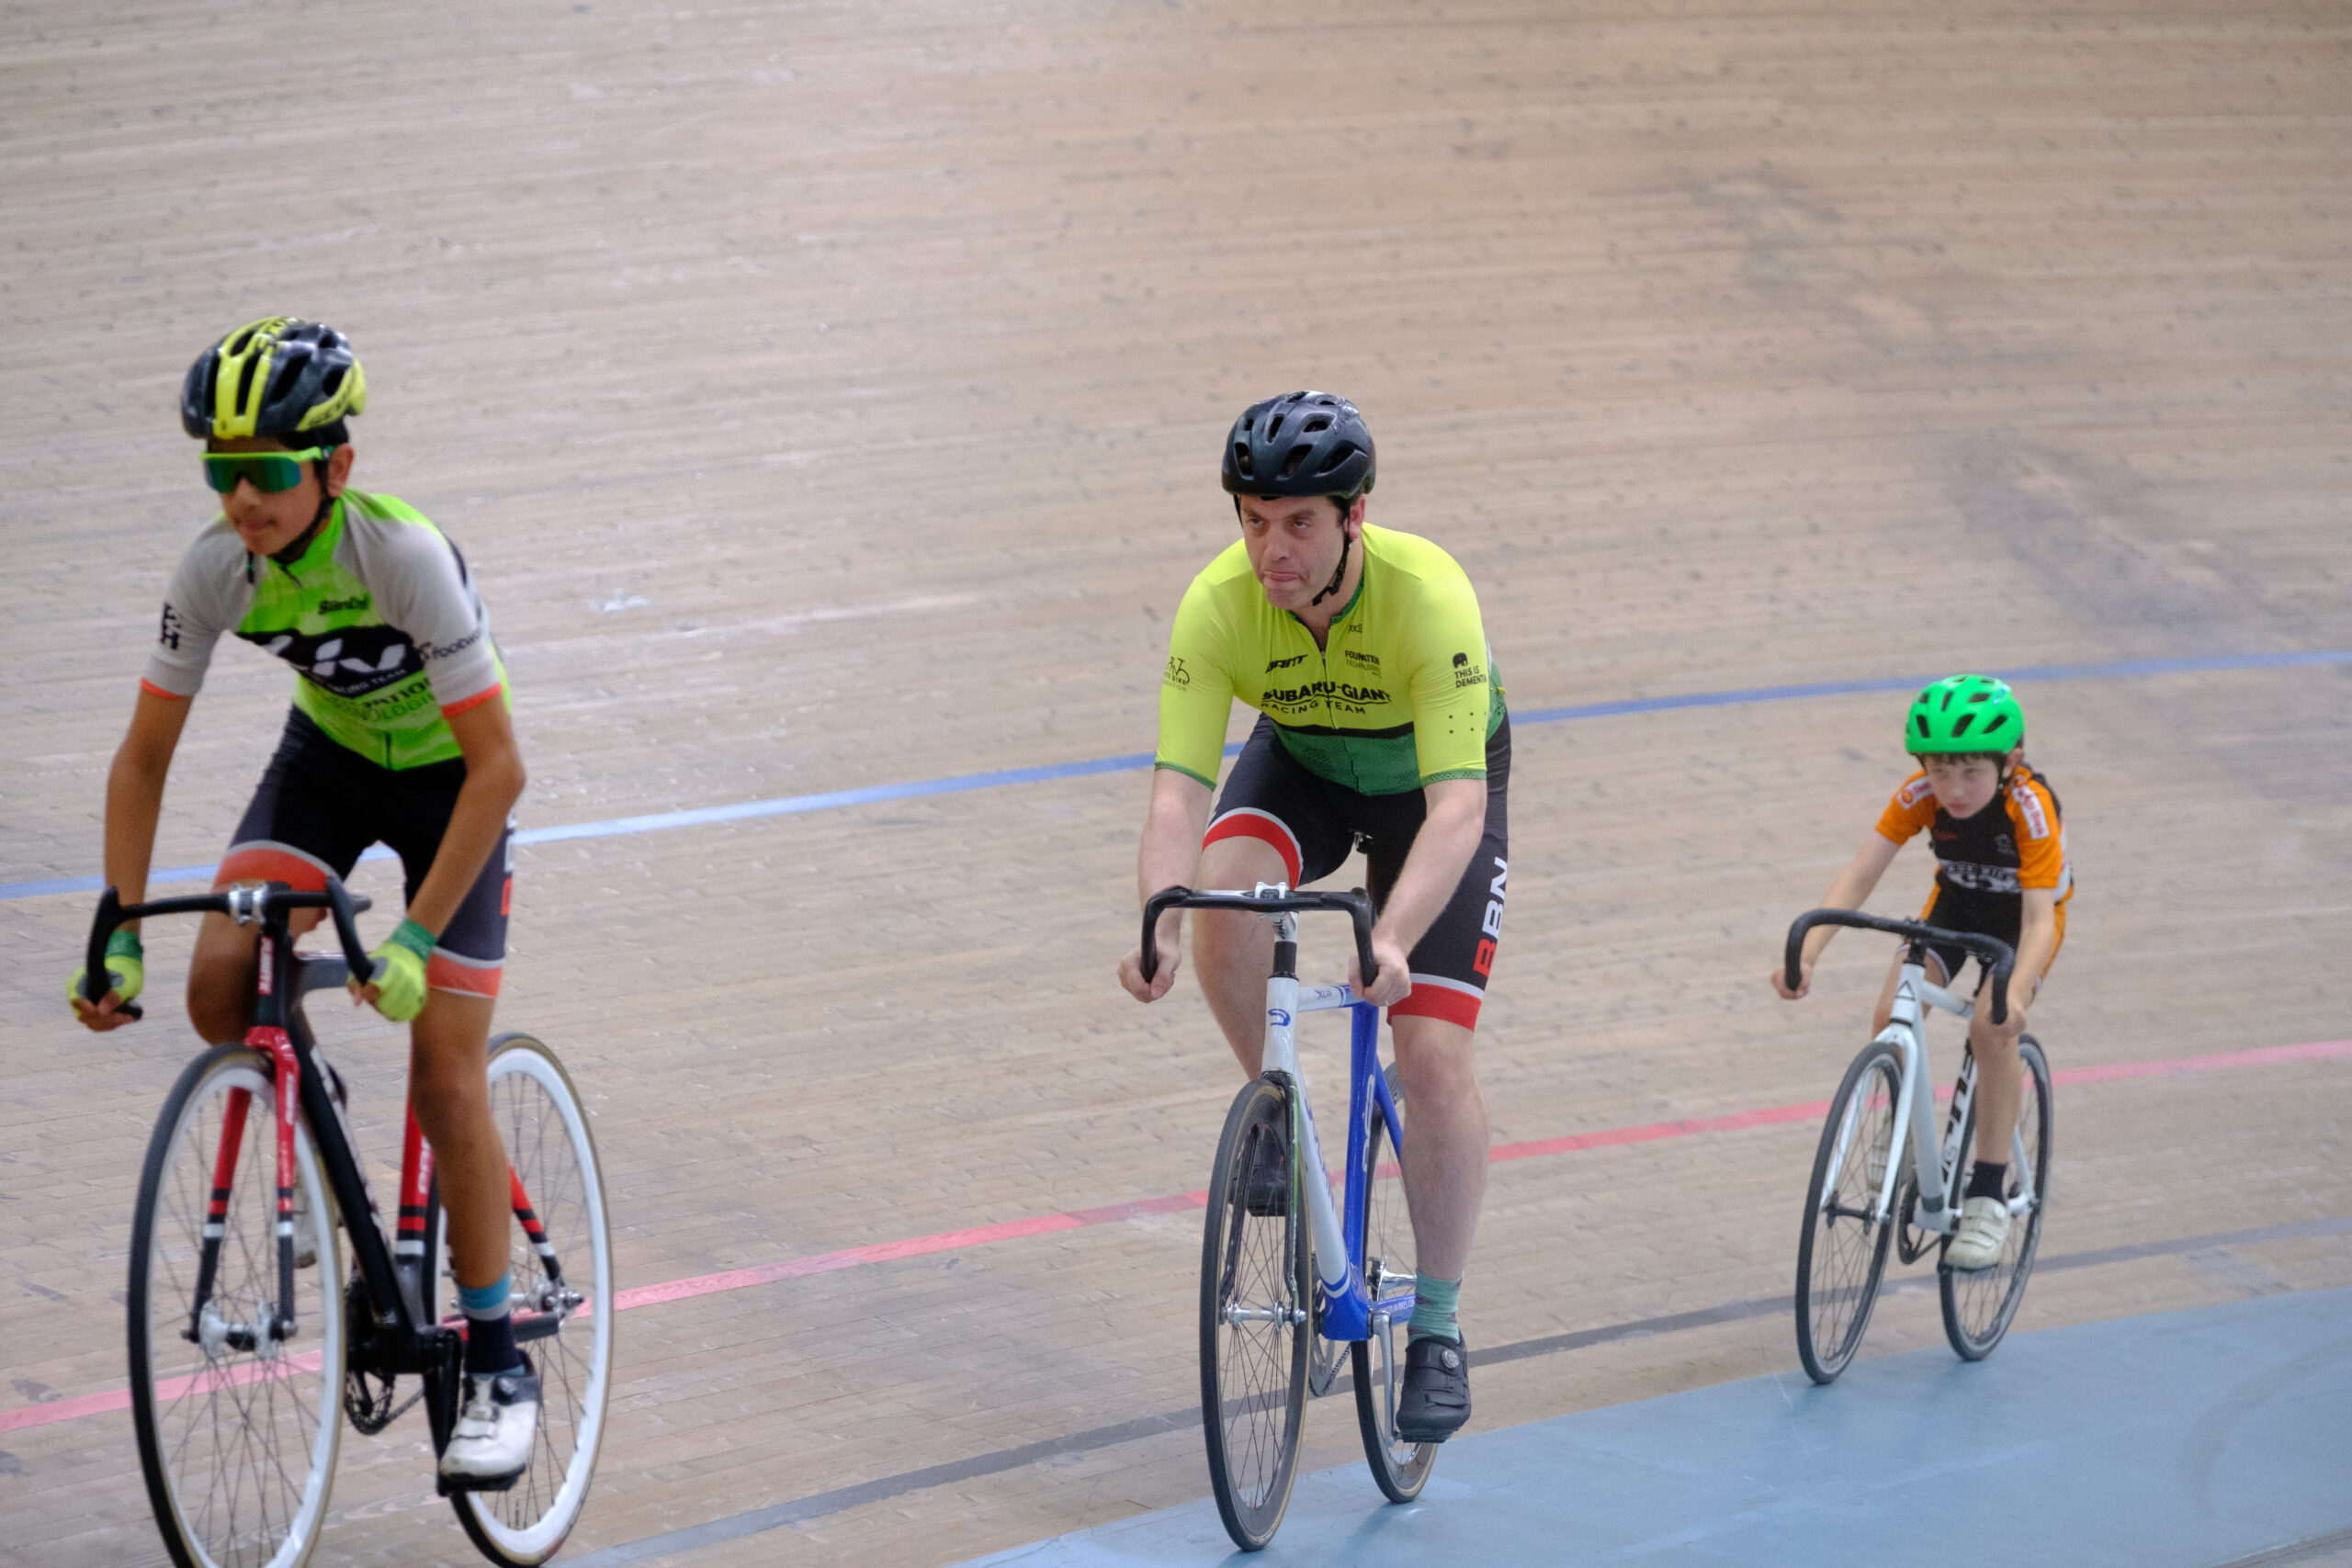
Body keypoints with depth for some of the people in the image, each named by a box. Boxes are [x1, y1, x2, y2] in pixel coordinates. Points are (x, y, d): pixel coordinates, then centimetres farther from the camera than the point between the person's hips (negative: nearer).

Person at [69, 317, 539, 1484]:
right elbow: (144, 757, -12)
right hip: (328, 758, 4)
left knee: (447, 1084, -8)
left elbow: (498, 768, -31)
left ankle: (497, 1367, 6)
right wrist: (120, 936, -18)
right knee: (219, 992, -20)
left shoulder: (407, 558, -35)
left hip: (448, 779, -4)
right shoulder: (215, 569, -22)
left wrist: (418, 939, -34)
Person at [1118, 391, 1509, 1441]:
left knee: (1434, 1052, -14)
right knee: (1224, 891, -31)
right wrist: (1159, 925, -53)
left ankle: (1438, 1328, 0)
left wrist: (1392, 940, -59)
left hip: (1429, 780, -2)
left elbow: (1456, 807, -44)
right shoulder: (1219, 606, -31)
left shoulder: (1427, 597, -39)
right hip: (1303, 763, 2)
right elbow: (1178, 792, -34)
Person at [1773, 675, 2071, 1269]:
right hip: (1957, 902, 4)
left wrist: (2016, 993, -60)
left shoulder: (2031, 809, -36)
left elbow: (2040, 916, -41)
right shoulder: (1919, 796, -26)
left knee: (1992, 1027, -28)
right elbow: (1860, 875, -31)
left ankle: (1989, 1199, -16)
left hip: (2024, 912, -4)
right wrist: (1806, 954, -46)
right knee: (1892, 1015, -19)